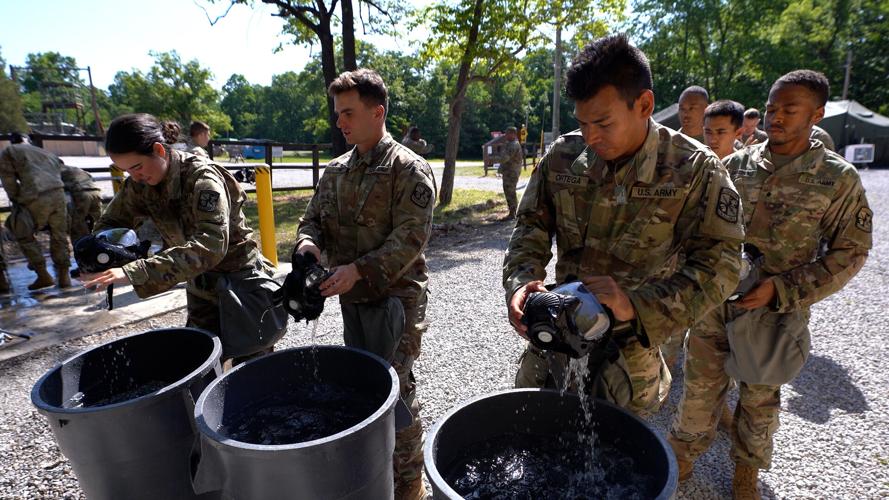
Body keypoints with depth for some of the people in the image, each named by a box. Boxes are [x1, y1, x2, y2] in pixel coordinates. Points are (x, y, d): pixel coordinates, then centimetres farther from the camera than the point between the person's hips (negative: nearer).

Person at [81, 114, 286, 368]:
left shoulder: (202, 177, -24)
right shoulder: (140, 185, -4)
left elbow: (210, 245, -37)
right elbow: (110, 221, 9)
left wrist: (135, 272, -43)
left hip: (241, 286, -6)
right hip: (201, 289, 6)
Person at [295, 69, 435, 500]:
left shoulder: (408, 168, -12)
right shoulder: (337, 170, 10)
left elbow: (411, 237, -19)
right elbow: (314, 217, 15)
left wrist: (358, 269, -26)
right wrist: (308, 243, -8)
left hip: (395, 297, -7)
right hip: (351, 298, 7)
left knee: (396, 389, 1)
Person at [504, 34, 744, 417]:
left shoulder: (695, 170, -13)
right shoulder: (563, 156, -5)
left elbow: (717, 264, -16)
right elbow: (531, 227, 0)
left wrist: (637, 306, -32)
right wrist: (521, 281, -21)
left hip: (629, 351, -2)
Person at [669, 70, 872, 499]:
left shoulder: (838, 178, -7)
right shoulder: (735, 165, -1)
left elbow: (850, 251, -4)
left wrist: (782, 289, -15)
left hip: (776, 311, -1)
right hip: (715, 301, 2)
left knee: (760, 396, 17)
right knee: (701, 384, 13)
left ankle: (747, 465, 41)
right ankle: (686, 449, 36)